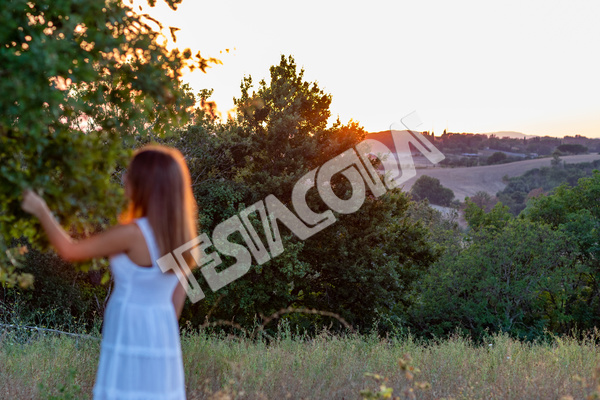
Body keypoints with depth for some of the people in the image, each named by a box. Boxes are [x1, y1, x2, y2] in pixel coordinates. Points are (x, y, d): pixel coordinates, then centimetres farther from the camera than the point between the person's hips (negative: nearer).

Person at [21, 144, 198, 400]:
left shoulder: (133, 233, -18)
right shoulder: (178, 232, 3)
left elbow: (69, 250, -8)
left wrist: (41, 211, 6)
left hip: (130, 337, -7)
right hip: (162, 333, 7)